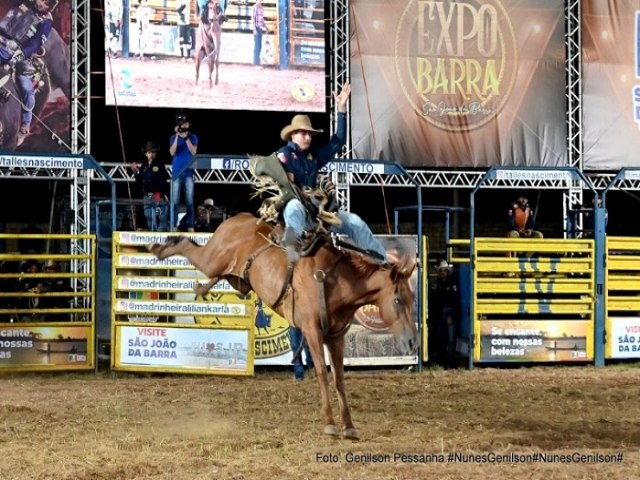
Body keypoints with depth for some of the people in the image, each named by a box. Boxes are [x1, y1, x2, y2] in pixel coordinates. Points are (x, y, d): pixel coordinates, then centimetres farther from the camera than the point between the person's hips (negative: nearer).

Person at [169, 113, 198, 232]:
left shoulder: (193, 137, 6)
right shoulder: (173, 138, 6)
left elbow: (193, 152, -8)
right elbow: (172, 152, -8)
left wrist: (186, 137, -15)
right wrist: (177, 136, -13)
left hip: (189, 172, 0)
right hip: (176, 173, 0)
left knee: (189, 200, -2)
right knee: (175, 200, -4)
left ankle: (190, 225, 1)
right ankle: (173, 225, -2)